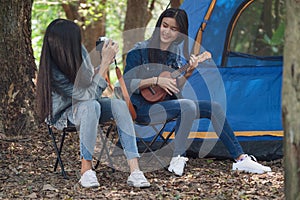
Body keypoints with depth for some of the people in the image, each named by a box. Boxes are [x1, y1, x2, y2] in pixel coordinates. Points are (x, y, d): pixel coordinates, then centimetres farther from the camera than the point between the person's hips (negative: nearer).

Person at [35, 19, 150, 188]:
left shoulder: (79, 50, -9)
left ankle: (135, 170, -34)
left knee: (119, 105, -23)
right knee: (91, 106, -38)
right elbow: (90, 94, -29)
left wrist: (104, 64, -8)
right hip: (63, 115, -6)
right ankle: (86, 170, -30)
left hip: (86, 104, 7)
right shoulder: (53, 73, -30)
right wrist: (105, 63, -29)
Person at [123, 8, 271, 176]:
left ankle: (241, 159, 0)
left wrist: (188, 73, -10)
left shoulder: (177, 53, 8)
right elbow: (127, 84, -12)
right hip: (144, 109, -7)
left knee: (214, 108, -5)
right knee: (187, 106, -33)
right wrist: (155, 81, -21)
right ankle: (177, 159, -23)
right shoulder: (140, 50, -8)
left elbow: (175, 88, 7)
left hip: (167, 104, 7)